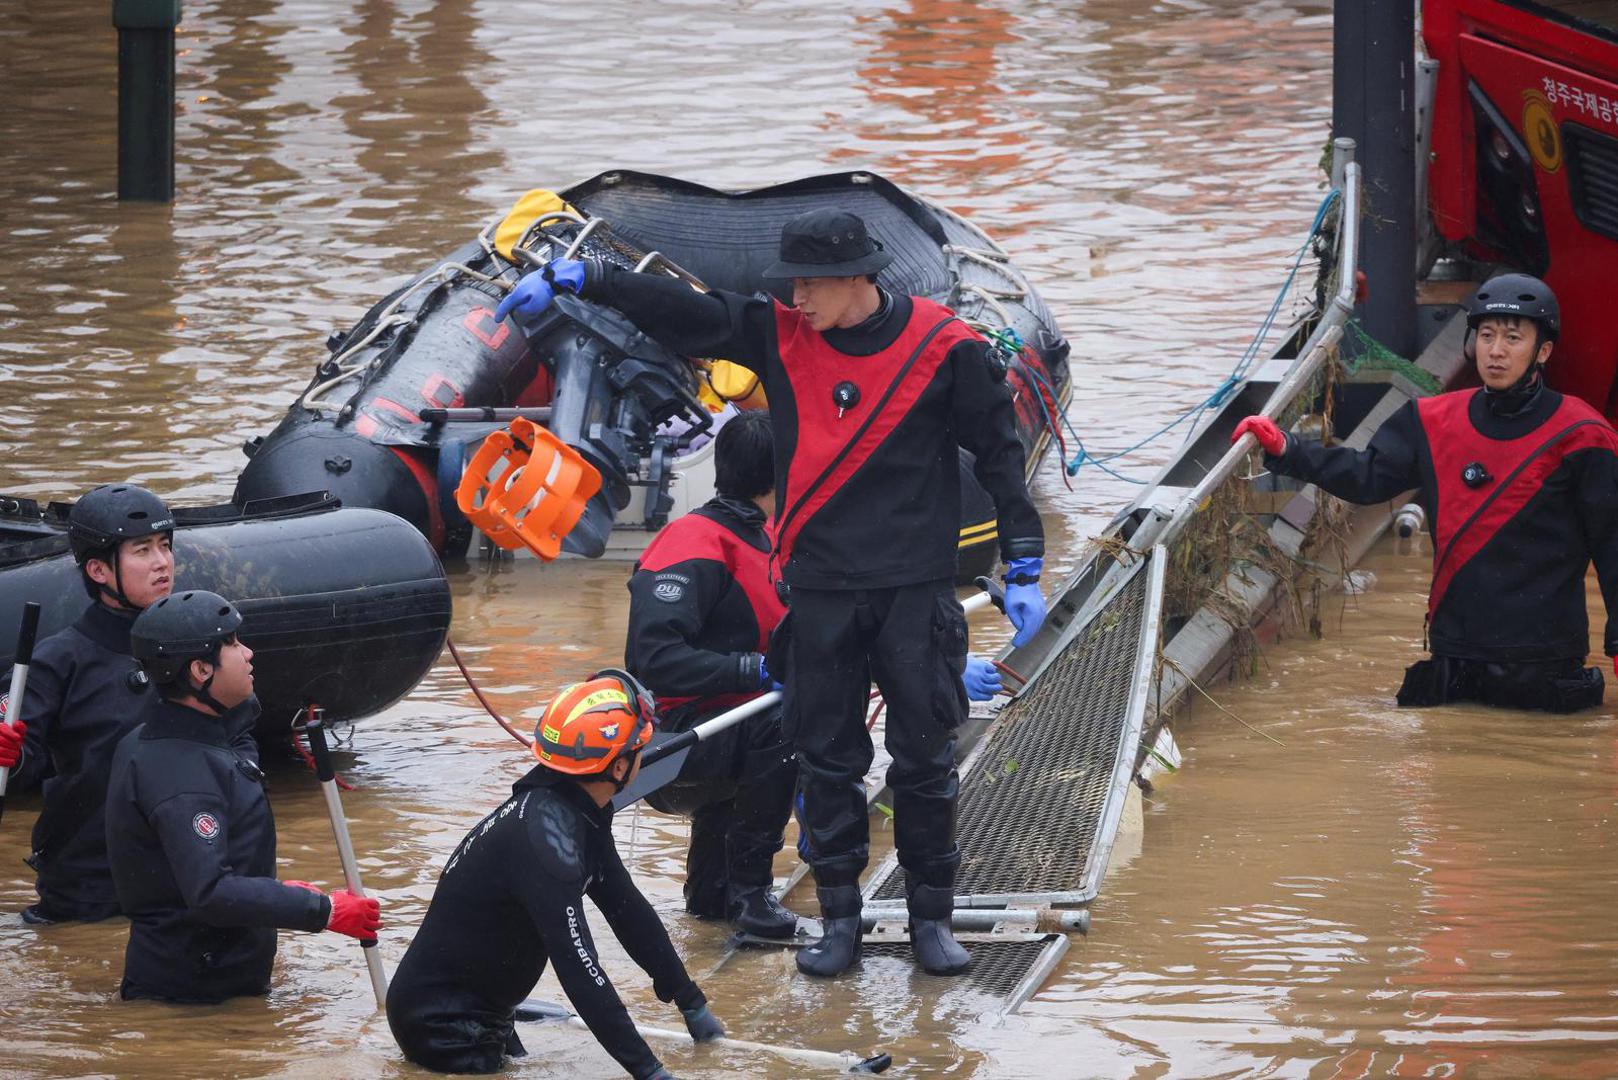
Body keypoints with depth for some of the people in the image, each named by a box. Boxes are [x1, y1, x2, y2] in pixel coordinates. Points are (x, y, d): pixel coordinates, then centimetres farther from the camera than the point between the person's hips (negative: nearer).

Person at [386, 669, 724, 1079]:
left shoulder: (581, 814, 2)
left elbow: (626, 908, 13)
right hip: (441, 1026, -9)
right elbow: (577, 966, -32)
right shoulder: (544, 832, -28)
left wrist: (691, 1002, 16)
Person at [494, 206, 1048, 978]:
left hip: (914, 590, -3)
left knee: (925, 760, 1)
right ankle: (839, 919, 13)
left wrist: (1023, 573, -1)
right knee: (825, 758, 5)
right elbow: (680, 311, -2)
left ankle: (930, 918, 11)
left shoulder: (946, 350, -7)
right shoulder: (780, 336, 1)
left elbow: (999, 453, 0)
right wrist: (574, 278, -13)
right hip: (818, 590, 3)